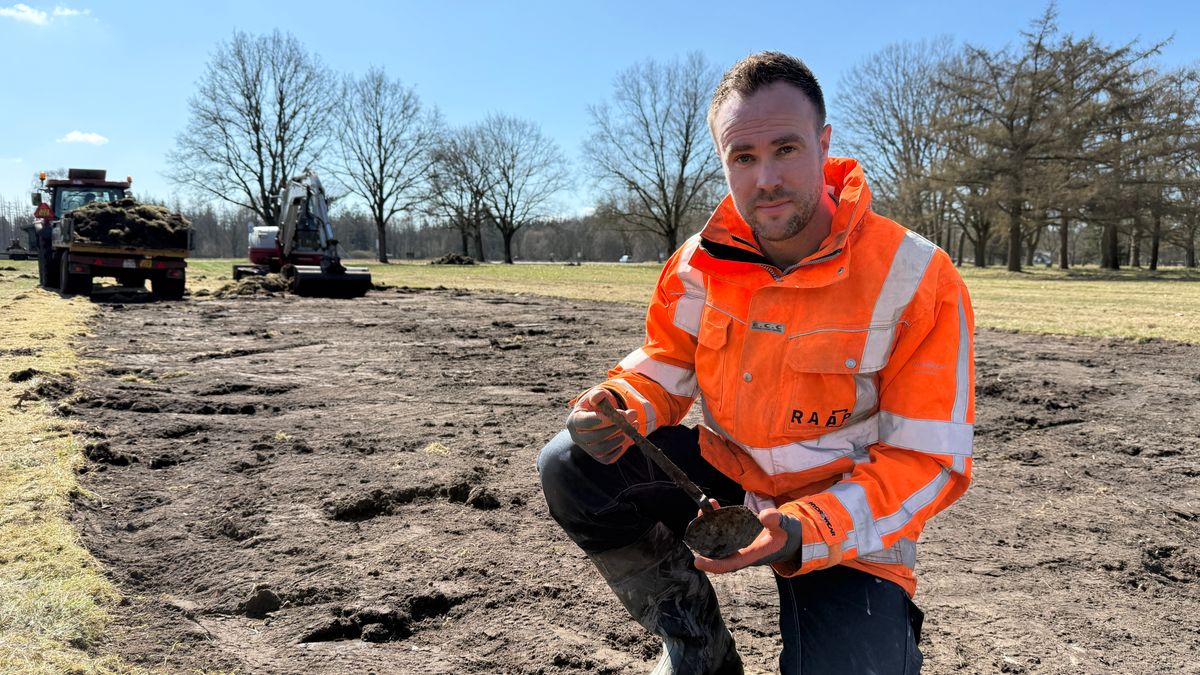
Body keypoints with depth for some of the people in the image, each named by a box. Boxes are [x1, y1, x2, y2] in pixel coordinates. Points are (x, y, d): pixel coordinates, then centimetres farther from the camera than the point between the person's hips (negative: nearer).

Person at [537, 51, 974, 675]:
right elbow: (664, 368, 4)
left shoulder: (917, 279, -19)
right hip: (727, 472, 4)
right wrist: (617, 406, -22)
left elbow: (929, 460, -18)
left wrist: (807, 530, -33)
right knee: (570, 466, -13)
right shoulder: (701, 262, -7)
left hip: (848, 519, -3)